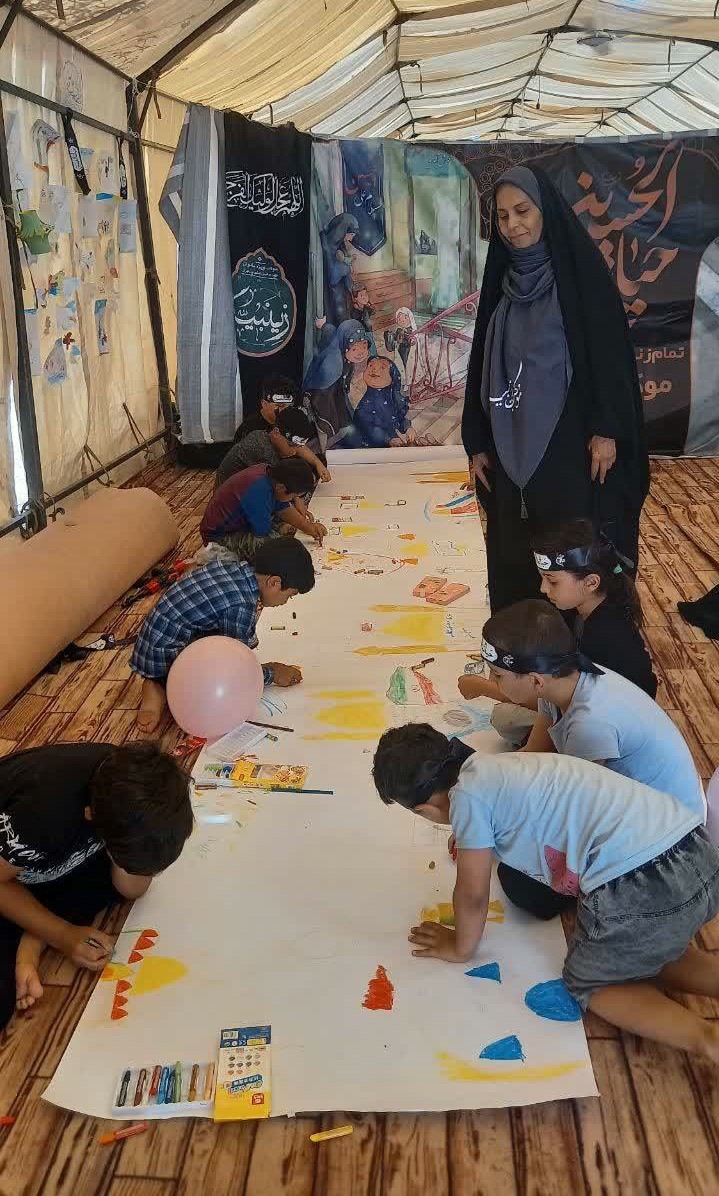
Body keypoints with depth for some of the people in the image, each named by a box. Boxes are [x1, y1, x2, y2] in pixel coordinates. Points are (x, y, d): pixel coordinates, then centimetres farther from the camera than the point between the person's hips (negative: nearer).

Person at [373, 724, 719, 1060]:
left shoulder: (468, 795, -4)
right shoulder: (502, 765, 21)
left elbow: (472, 894, 7)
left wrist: (461, 948, 27)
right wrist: (471, 845, 60)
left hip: (642, 889, -8)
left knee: (588, 983, 19)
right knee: (646, 950, 34)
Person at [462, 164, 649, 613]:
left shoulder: (581, 268, -3)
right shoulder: (503, 281, 13)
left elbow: (612, 349, -9)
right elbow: (484, 364, 13)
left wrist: (608, 429, -16)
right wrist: (477, 441, 10)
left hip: (574, 442, -5)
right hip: (515, 447, 5)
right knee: (515, 556, 6)